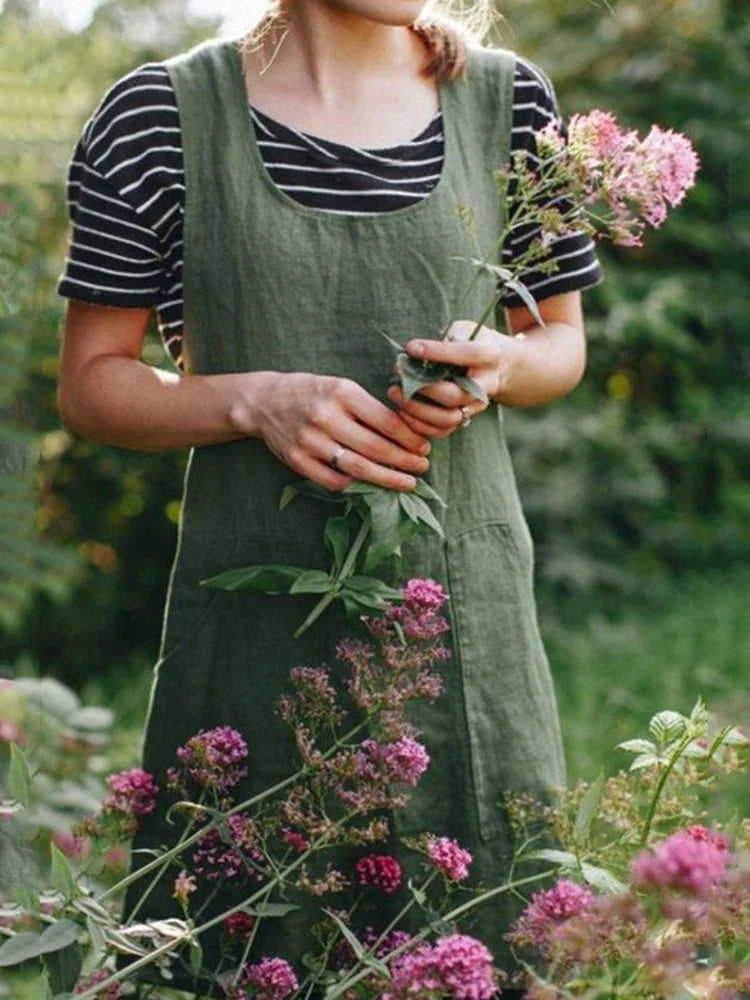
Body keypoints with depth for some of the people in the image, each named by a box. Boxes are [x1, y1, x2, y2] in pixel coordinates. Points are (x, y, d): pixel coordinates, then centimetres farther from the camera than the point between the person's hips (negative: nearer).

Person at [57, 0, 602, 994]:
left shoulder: (509, 101, 5)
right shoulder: (159, 117, -2)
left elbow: (562, 342, 15)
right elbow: (92, 383, 2)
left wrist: (499, 362, -8)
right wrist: (256, 400, -15)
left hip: (465, 602, 2)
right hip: (260, 616, -2)